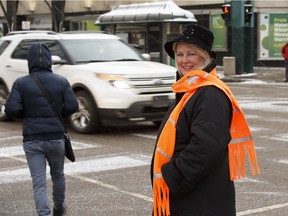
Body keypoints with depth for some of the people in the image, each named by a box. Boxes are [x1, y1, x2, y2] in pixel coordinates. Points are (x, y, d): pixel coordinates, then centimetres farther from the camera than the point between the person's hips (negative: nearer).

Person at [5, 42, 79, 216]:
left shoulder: (21, 83, -5)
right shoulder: (61, 82, -2)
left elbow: (11, 109, -12)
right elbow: (72, 106, -7)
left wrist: (26, 114, 7)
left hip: (32, 139, -2)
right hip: (56, 137, 2)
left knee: (39, 183, 1)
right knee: (58, 175, 23)